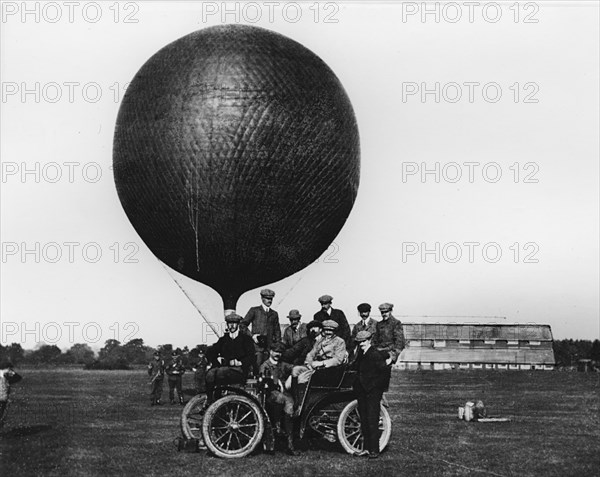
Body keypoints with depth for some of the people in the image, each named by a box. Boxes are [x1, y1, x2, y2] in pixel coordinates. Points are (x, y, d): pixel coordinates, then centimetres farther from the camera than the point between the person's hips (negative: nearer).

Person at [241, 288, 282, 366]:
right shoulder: (254, 310, 8)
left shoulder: (274, 314, 18)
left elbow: (277, 331, 20)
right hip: (257, 345, -3)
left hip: (269, 346, 3)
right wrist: (252, 335, -7)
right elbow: (243, 325, 6)